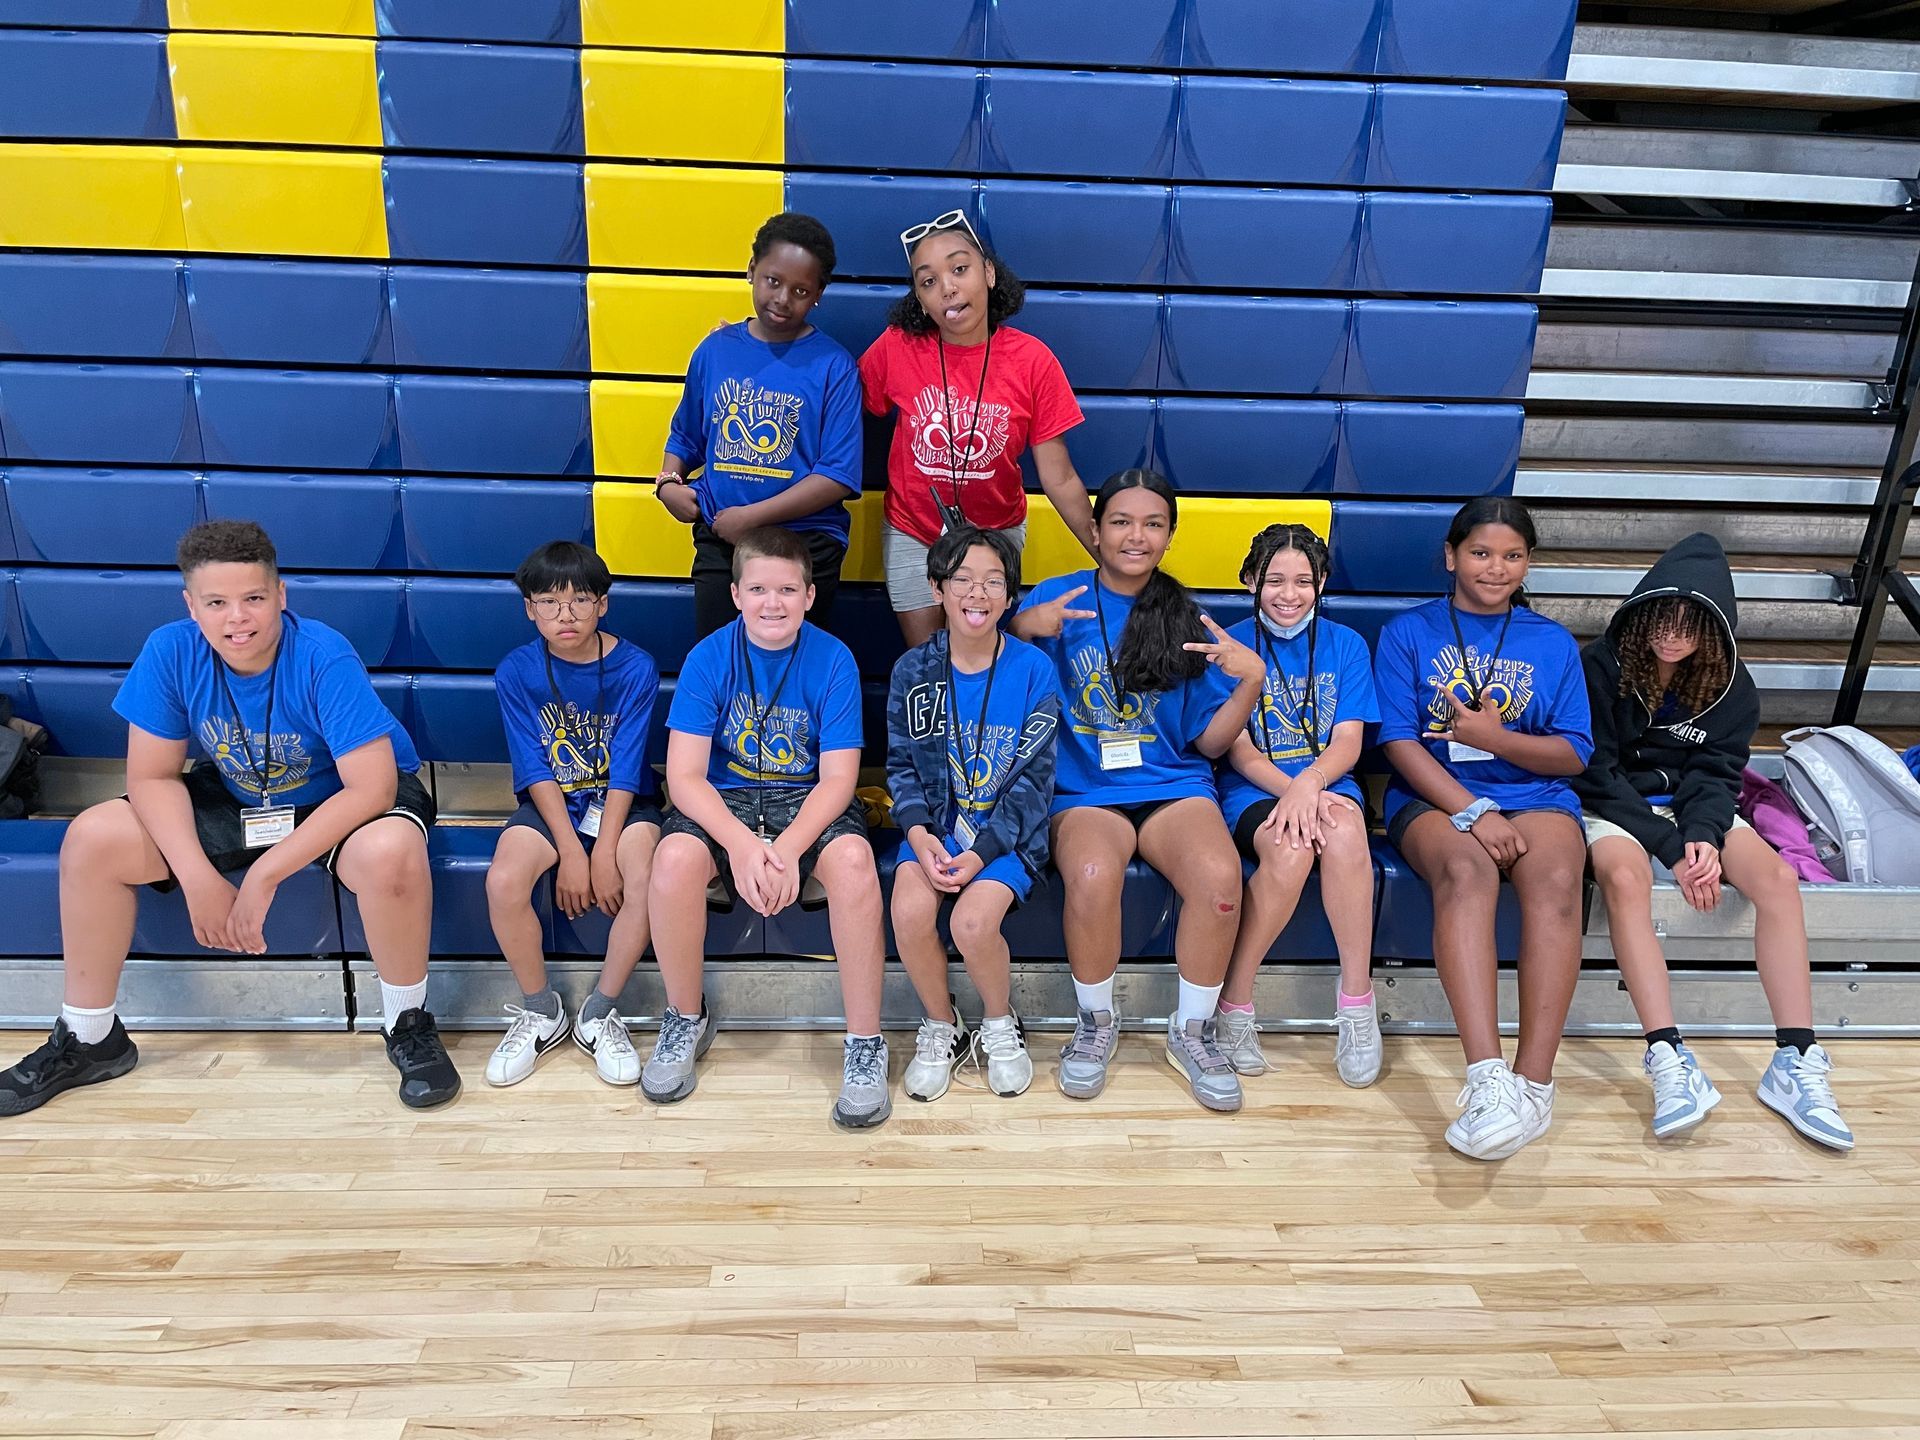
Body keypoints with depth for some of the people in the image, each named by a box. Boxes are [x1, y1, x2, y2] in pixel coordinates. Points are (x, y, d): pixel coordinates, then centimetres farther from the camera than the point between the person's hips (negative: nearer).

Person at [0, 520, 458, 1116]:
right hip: (234, 798, 5)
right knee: (92, 840, -10)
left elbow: (372, 787, -31)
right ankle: (89, 1038, 11)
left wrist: (265, 875, -30)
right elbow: (153, 777, -9)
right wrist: (199, 879, -22)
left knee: (389, 850, -38)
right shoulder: (170, 652, -16)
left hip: (339, 802, -5)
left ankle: (408, 1022, -13)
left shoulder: (324, 658, -29)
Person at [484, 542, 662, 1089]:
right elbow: (536, 771, -9)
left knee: (645, 880, -31)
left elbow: (626, 770, -12)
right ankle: (540, 1011, -1)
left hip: (622, 802, -1)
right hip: (550, 804, 1)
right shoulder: (516, 671, -5)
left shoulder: (634, 667, -9)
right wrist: (570, 850, -18)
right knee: (504, 881, -28)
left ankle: (599, 1013, -7)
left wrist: (605, 851, -19)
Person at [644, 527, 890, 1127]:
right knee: (674, 858, -31)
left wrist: (787, 849, -28)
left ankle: (865, 1043, -16)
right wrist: (741, 845, -28)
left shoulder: (833, 659, -9)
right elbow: (684, 775, -12)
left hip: (810, 800, -1)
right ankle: (686, 1019, -3)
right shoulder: (708, 658, -8)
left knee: (852, 860, -33)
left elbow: (838, 778, -12)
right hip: (725, 800, 1)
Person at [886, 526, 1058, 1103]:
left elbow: (1033, 778, -6)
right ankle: (942, 1029, 4)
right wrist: (920, 835, -14)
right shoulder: (913, 670, 2)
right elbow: (901, 764, 5)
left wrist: (981, 853, -17)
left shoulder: (1032, 669, -5)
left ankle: (1000, 1025, 7)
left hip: (1007, 830, -2)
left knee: (973, 921, -27)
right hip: (934, 824, 2)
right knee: (910, 911, -25)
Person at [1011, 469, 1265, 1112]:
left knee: (1220, 875, -30)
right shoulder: (1057, 598, 6)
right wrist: (1025, 628, -18)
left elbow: (1210, 741, 8)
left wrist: (1251, 680, -8)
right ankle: (1097, 1023, -3)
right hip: (1085, 792, -1)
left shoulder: (1188, 619, 11)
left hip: (1173, 786, 2)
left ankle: (1192, 1031, -2)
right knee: (1093, 877, -34)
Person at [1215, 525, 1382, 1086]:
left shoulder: (1345, 645, 9)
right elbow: (1236, 747, -2)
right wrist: (1287, 789, -20)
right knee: (1289, 850, -35)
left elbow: (1347, 742, -1)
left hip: (1326, 782, 2)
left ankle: (1357, 1003, -21)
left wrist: (1309, 783, -22)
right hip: (1252, 788, -1)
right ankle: (1234, 1006, -18)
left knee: (1344, 829, -35)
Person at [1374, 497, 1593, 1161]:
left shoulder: (1553, 643, 17)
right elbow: (1399, 742, -1)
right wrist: (1472, 810, -15)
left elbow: (1574, 754, 9)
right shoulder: (1408, 633, 10)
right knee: (1466, 871, -36)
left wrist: (1494, 737, -10)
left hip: (1535, 795, 2)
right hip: (1434, 796, -2)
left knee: (1556, 880, -32)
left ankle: (1533, 1082, -35)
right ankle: (1486, 1077, -44)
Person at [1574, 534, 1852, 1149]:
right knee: (1624, 877, -37)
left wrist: (1702, 834, -25)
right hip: (1613, 805, -4)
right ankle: (1669, 1060, -41)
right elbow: (1594, 772, -14)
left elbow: (1714, 772, -3)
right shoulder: (1601, 666, -12)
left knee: (1777, 876, -22)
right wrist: (1670, 846, -20)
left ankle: (1796, 1063, -22)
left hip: (1692, 804, 5)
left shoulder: (1730, 685, 2)